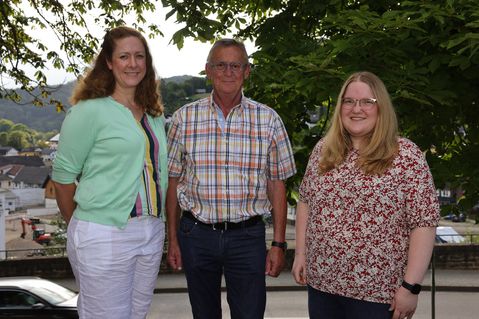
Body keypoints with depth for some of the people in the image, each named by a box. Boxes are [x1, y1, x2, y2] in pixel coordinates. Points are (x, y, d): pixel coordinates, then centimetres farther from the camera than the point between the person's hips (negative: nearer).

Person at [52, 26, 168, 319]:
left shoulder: (155, 115, 11)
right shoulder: (89, 110, -8)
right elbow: (63, 176, -5)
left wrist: (155, 222, 9)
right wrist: (80, 226, 3)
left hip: (152, 233, 6)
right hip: (104, 236, -6)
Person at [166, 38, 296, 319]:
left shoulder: (268, 120, -1)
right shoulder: (184, 118, 1)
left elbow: (277, 184, 2)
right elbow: (174, 181, 5)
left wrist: (279, 244, -1)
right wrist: (173, 239, 5)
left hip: (248, 236, -1)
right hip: (196, 235, 1)